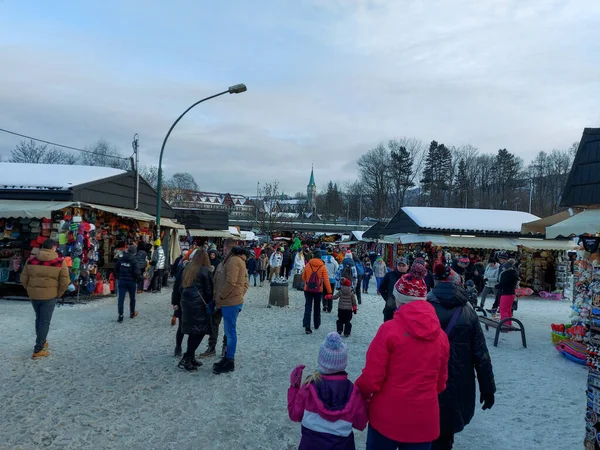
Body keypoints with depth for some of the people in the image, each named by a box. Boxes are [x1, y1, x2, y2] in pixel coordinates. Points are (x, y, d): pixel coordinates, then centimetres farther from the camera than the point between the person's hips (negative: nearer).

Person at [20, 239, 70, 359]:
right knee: (45, 322, 4)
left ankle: (42, 342, 37)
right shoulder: (60, 261, -10)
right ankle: (38, 350, 6)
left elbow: (23, 279, 3)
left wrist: (31, 291, 15)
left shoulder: (30, 260, 1)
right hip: (50, 296, -4)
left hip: (33, 295, 4)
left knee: (39, 319, 22)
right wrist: (58, 294, 2)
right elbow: (65, 282, -12)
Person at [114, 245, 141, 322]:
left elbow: (116, 269, 7)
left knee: (121, 298, 0)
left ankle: (120, 316, -6)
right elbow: (136, 272, -18)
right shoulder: (134, 261, -13)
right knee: (132, 298, 15)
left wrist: (118, 277, 19)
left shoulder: (121, 259, 1)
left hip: (122, 281, 3)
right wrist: (140, 277, 0)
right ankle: (132, 313, 29)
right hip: (132, 281, -3)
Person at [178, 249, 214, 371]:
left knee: (193, 331, 14)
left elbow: (182, 287, 15)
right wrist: (209, 303, 8)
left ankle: (191, 358, 18)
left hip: (186, 303, 7)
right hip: (199, 305, -7)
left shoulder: (187, 269, 11)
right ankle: (186, 359, -6)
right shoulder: (206, 271, -9)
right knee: (200, 331, -2)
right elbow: (208, 290, -6)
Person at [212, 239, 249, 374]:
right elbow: (245, 283, 18)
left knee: (230, 332, -3)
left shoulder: (232, 260, -16)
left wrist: (219, 297, -12)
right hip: (234, 301, 10)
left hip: (230, 302, -10)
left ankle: (229, 362, 4)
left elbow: (230, 282, -23)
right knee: (230, 331, 16)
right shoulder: (239, 260, 16)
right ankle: (228, 358, 26)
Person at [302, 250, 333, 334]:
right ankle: (317, 325, 30)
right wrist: (329, 292, -9)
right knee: (317, 308, 17)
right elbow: (326, 280, -11)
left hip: (308, 289, 0)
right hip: (318, 290, 0)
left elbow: (303, 278, 7)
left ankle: (307, 326, -11)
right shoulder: (322, 267, -8)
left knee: (308, 307, 2)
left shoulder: (308, 265, -4)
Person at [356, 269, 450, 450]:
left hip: (387, 417, -3)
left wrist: (360, 393, 4)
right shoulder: (441, 335, -2)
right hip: (424, 421, 4)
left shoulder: (389, 329, -17)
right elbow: (440, 383, 9)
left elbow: (371, 379, -16)